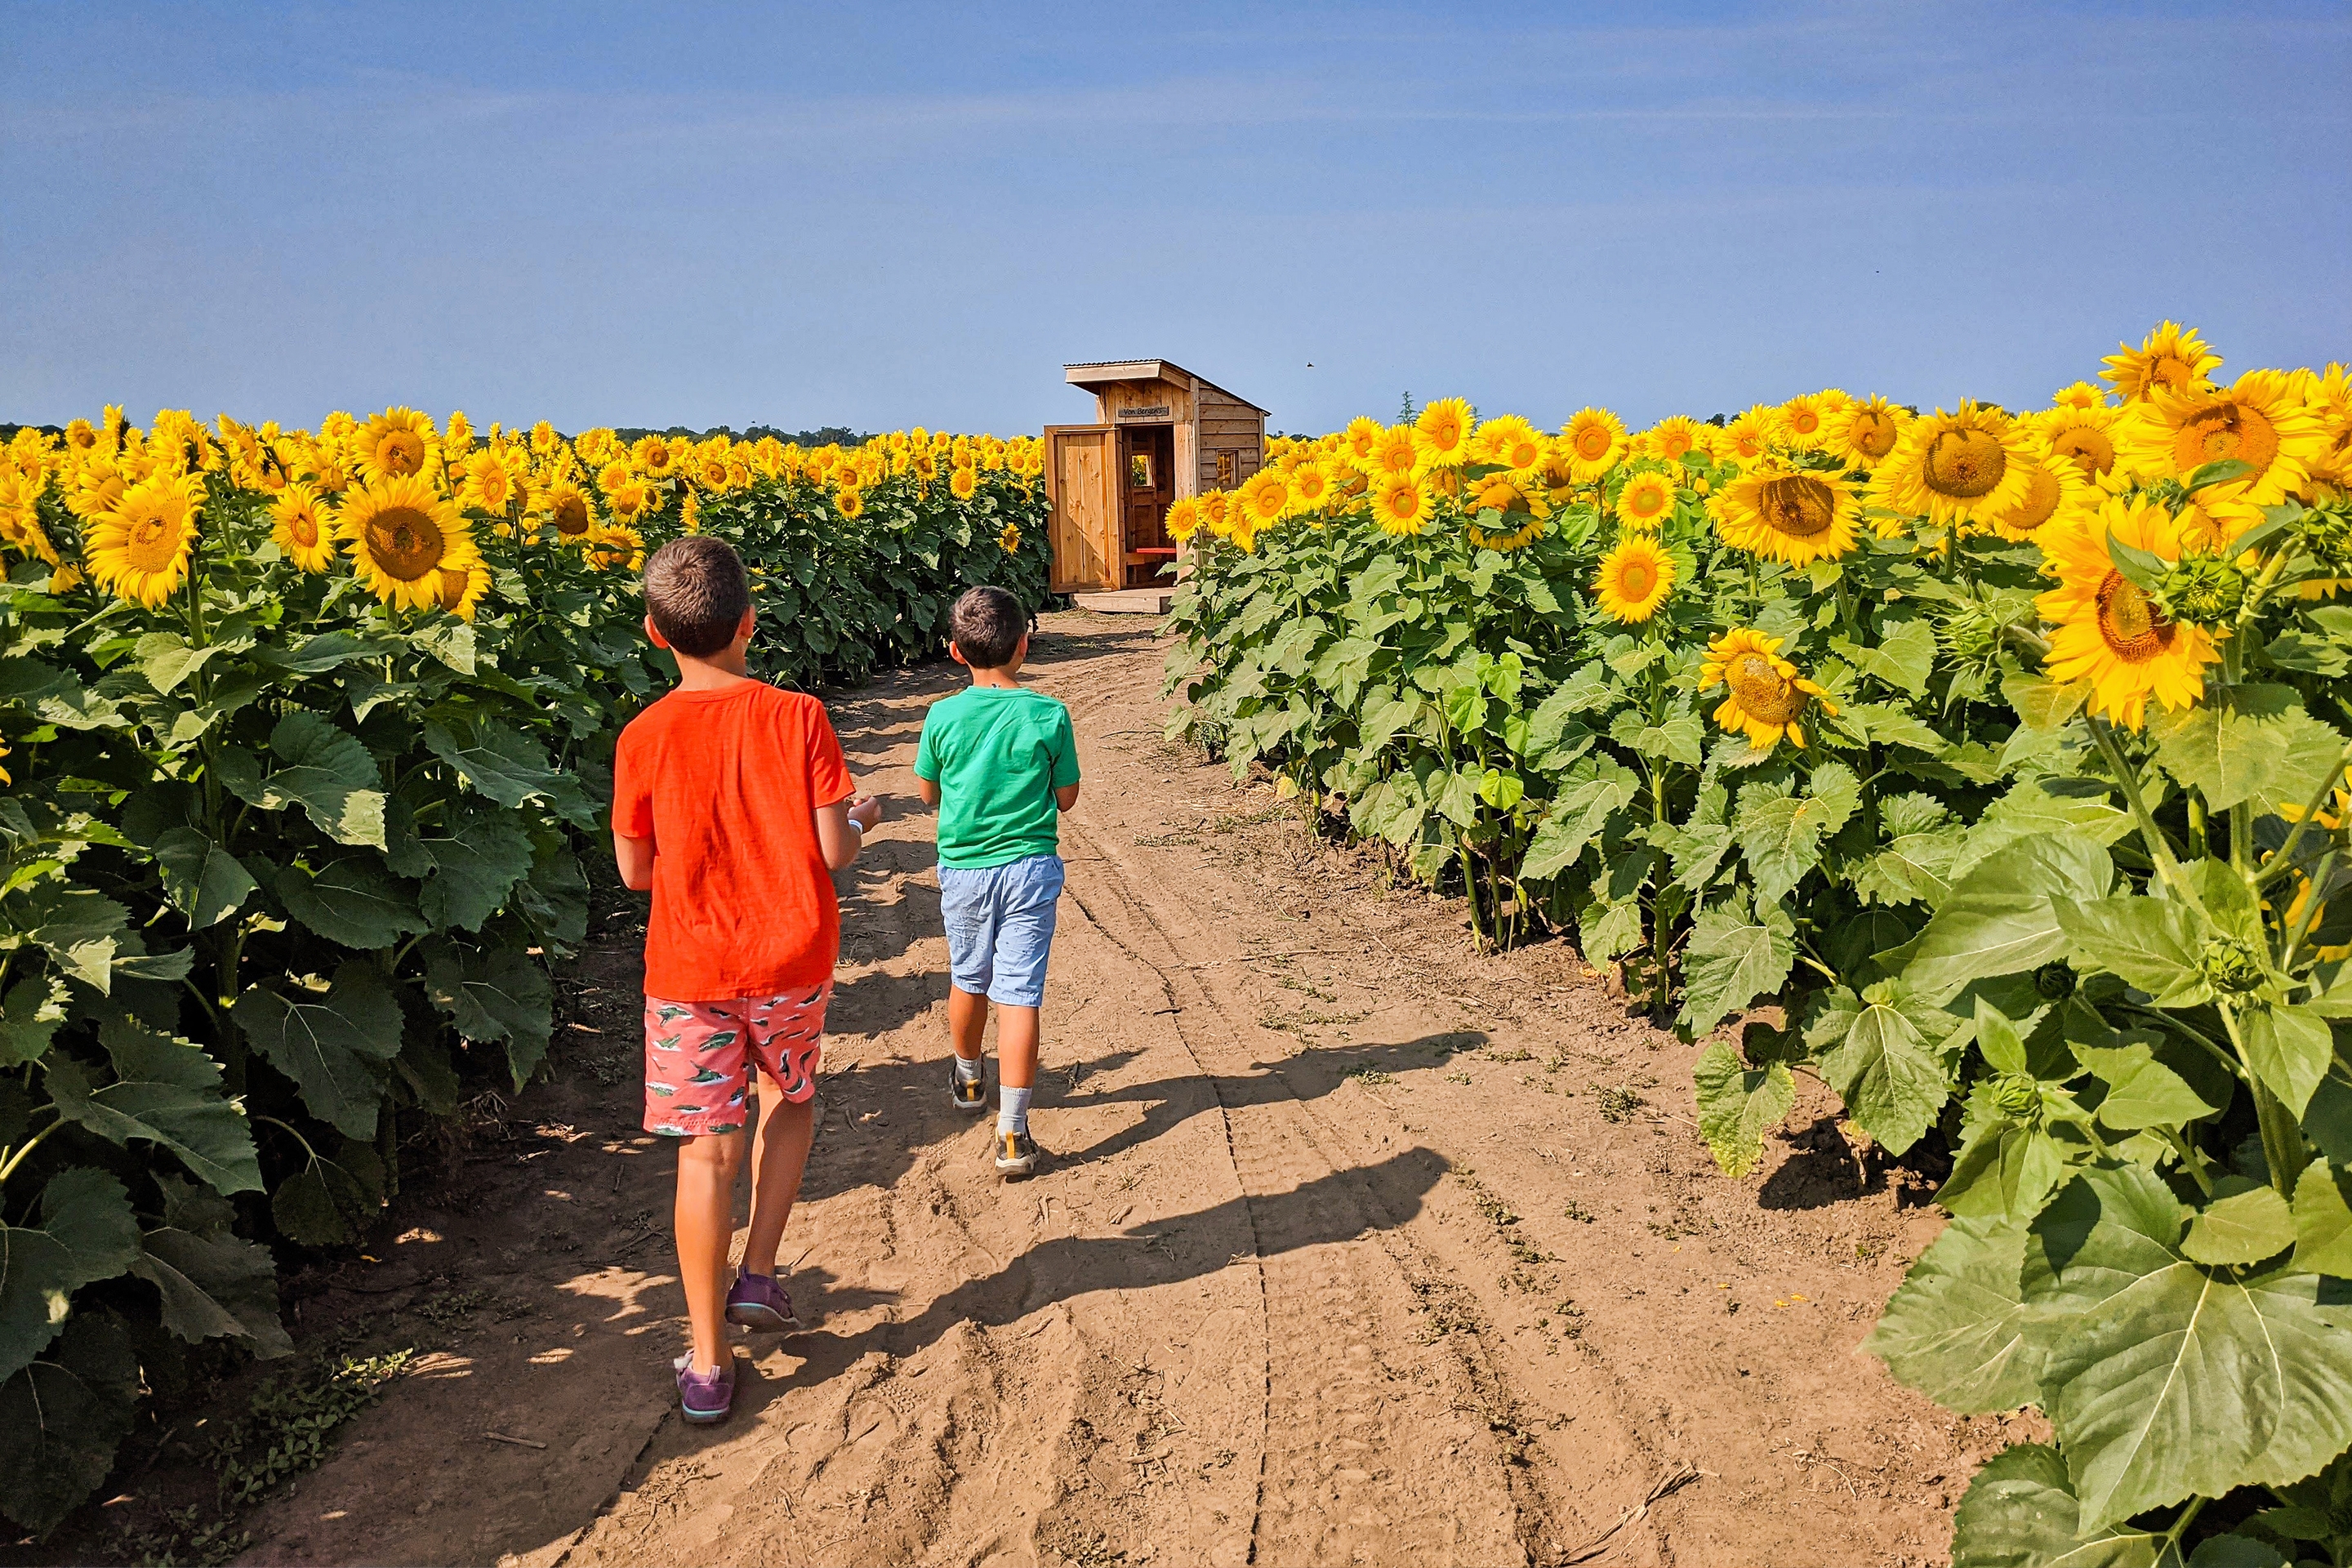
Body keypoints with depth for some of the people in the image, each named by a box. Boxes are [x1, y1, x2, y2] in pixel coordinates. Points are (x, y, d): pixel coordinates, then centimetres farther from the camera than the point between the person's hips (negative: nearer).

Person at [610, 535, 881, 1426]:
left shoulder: (644, 740, -7)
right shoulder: (798, 717, -10)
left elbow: (634, 871, 1)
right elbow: (833, 851, -10)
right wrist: (861, 820, 12)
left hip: (690, 969, 0)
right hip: (793, 960, 0)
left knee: (707, 1152, 5)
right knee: (789, 1100, 27)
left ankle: (707, 1365, 12)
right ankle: (758, 1277, 23)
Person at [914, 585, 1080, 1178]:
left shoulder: (943, 717, -8)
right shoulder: (1049, 715, -10)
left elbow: (927, 793, 5)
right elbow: (1066, 797, -1)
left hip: (963, 867, 2)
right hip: (1030, 867, -2)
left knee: (968, 980, 22)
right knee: (1019, 994, -1)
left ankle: (968, 1080, 46)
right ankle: (1012, 1134, -3)